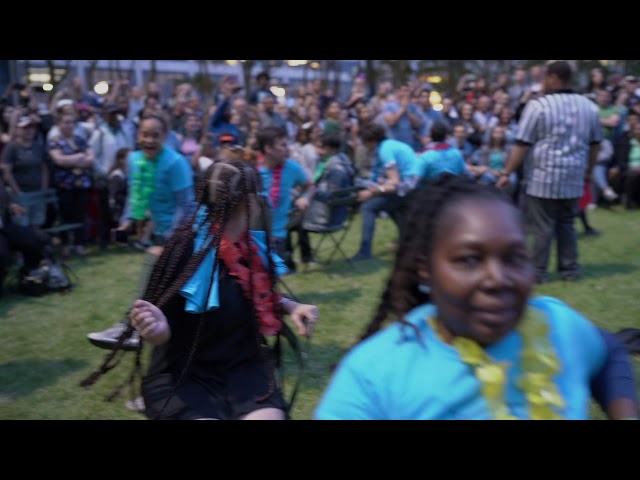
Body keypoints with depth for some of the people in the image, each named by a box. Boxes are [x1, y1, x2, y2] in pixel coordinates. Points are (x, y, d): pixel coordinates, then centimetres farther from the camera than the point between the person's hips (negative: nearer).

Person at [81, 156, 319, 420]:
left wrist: (290, 306, 1)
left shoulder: (253, 245, 1)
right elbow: (163, 335, -13)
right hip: (183, 376, -4)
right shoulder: (184, 251, -17)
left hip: (244, 368, 4)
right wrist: (158, 331, -35)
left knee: (268, 415, -23)